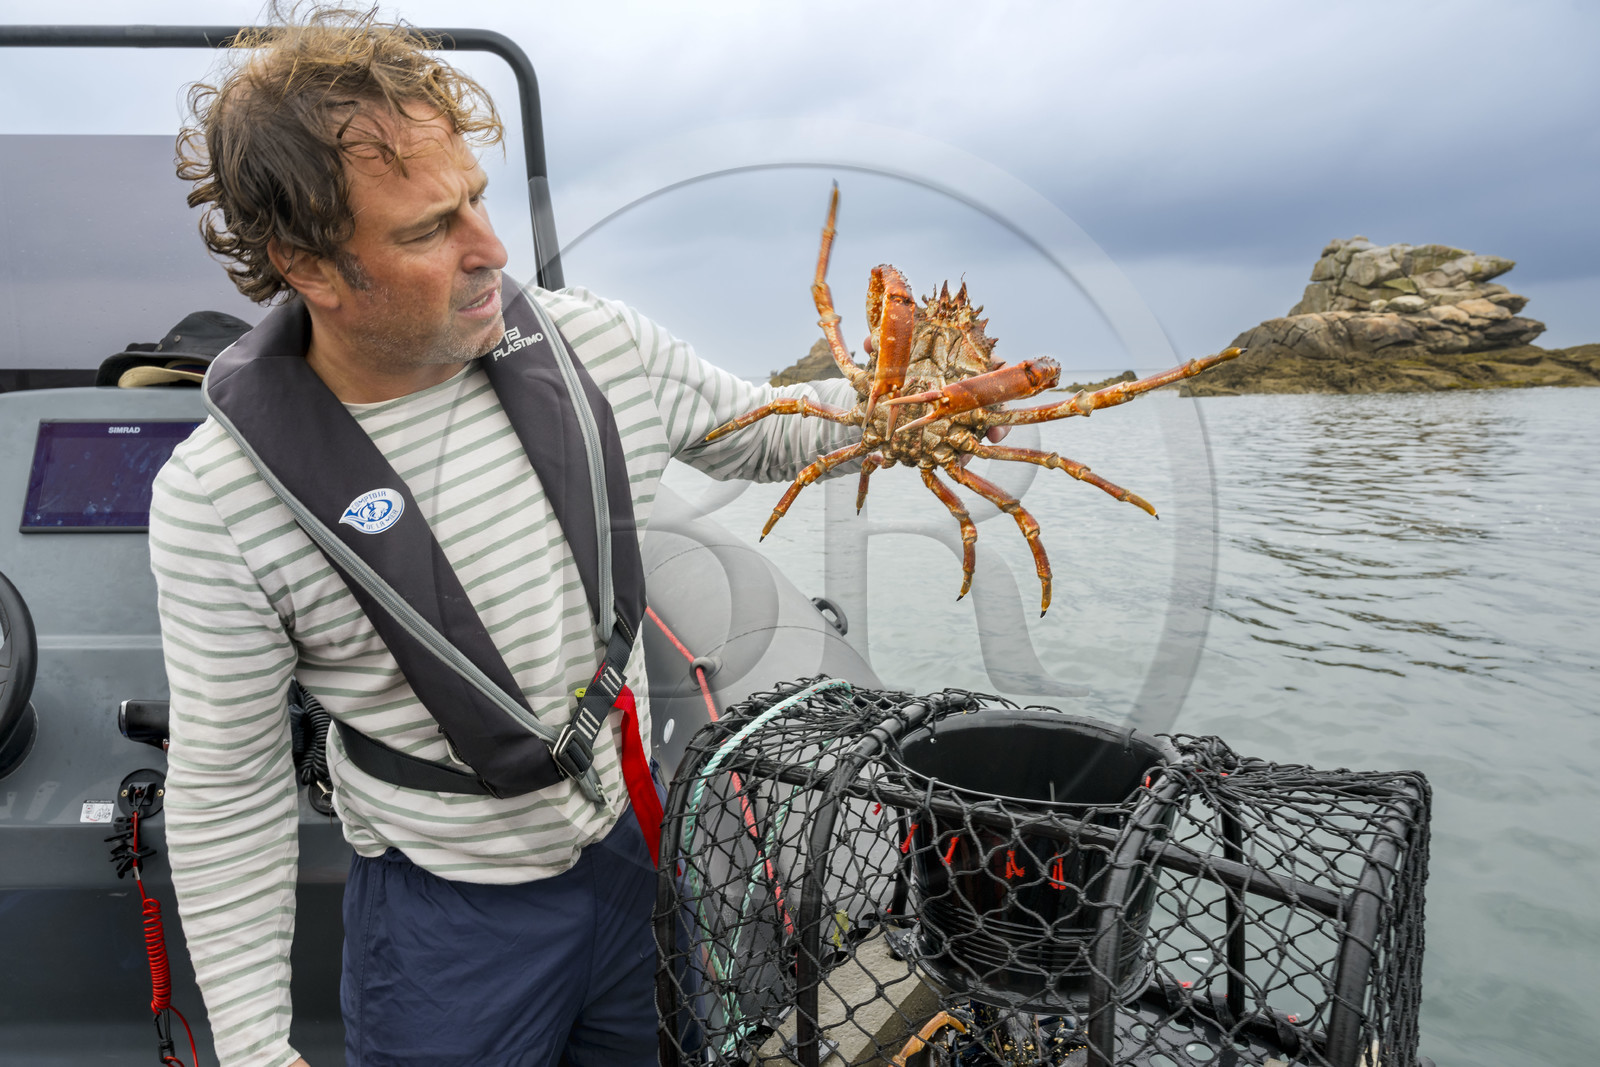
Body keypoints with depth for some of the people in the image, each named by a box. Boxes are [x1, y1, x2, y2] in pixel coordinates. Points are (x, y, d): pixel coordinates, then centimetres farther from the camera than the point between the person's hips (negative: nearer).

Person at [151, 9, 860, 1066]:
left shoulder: (594, 339, -11)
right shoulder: (219, 500, -20)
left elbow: (759, 429, 6)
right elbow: (226, 789, -10)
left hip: (648, 854, 4)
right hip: (448, 921, -3)